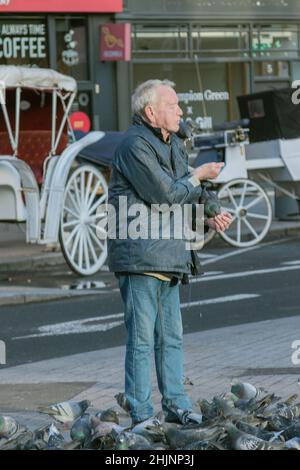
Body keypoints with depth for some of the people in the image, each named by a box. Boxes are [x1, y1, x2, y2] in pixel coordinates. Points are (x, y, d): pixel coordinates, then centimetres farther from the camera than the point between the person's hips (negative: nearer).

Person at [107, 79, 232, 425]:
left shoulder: (173, 146, 18)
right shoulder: (135, 146, -12)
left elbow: (185, 199, 20)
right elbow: (166, 195, -18)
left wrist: (209, 218, 0)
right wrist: (199, 175, -3)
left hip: (168, 257, 9)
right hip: (139, 255, -9)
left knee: (171, 337, 12)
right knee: (142, 338, -6)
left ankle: (176, 407, 19)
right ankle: (141, 416, -2)